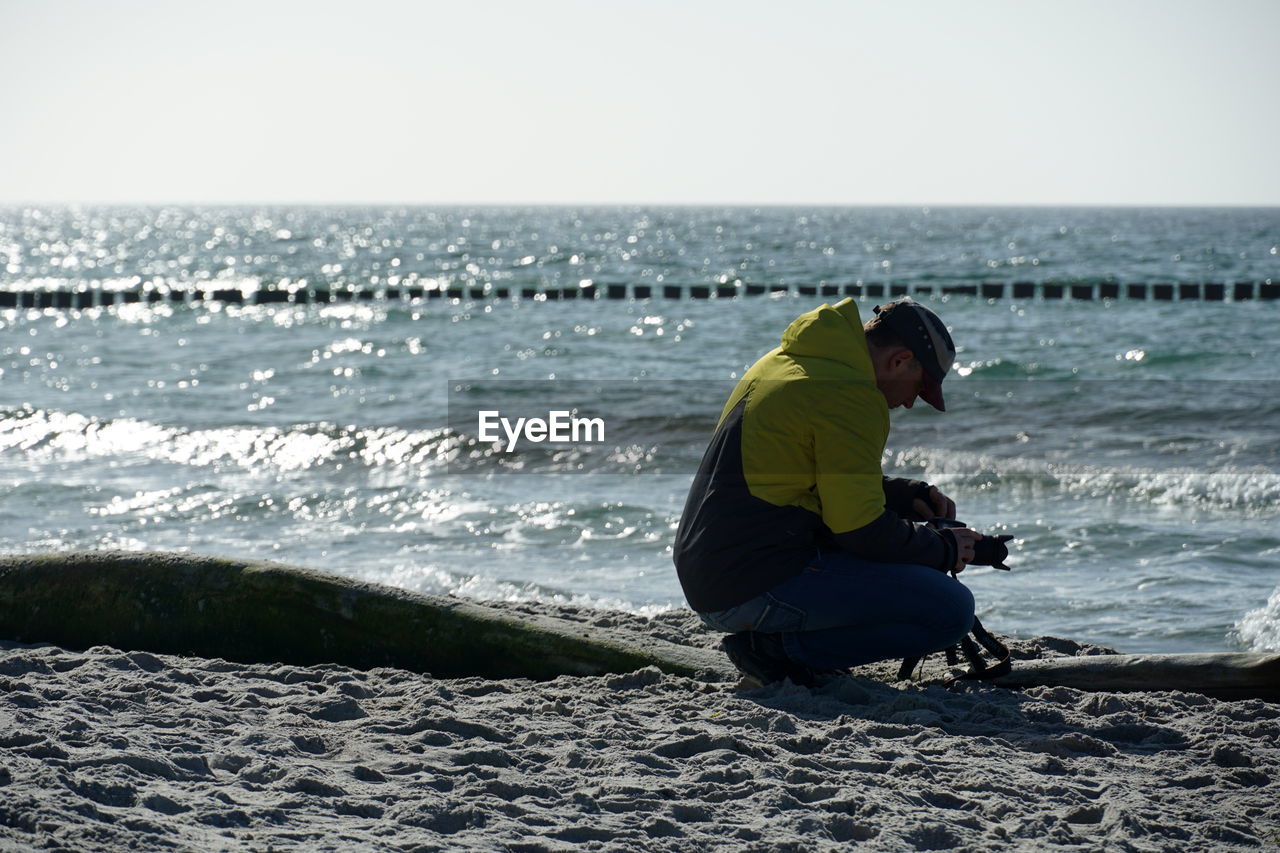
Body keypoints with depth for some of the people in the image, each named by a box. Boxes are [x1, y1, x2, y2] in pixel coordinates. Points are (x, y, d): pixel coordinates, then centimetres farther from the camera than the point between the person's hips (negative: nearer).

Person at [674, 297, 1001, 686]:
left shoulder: (784, 362, 16)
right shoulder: (849, 395, -14)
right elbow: (864, 533, -13)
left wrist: (908, 495, 16)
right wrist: (945, 550, 3)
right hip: (758, 590, -10)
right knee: (952, 611, -10)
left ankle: (773, 640, 9)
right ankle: (781, 648, -9)